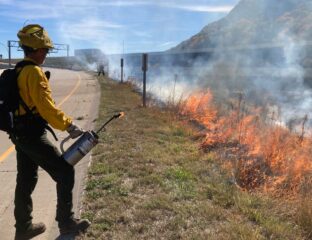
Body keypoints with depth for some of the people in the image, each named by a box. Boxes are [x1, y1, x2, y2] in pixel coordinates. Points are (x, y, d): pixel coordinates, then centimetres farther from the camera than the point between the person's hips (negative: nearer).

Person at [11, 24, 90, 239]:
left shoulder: (18, 71, 14)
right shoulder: (34, 72, -16)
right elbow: (46, 107, -22)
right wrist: (69, 126, -16)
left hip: (20, 134, 10)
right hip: (34, 136, -10)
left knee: (26, 181, 16)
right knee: (66, 173, 0)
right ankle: (66, 222, 10)